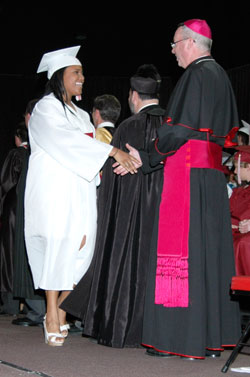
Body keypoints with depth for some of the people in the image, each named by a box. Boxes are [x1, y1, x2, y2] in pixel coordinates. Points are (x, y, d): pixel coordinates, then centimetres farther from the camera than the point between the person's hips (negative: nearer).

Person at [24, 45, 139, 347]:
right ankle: (52, 318, -8)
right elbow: (68, 141, -17)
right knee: (56, 247, -11)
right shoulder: (46, 108, -2)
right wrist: (112, 152, -24)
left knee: (79, 248, -5)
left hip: (80, 194, 7)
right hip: (53, 191, -7)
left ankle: (60, 311, 3)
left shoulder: (81, 115, 23)